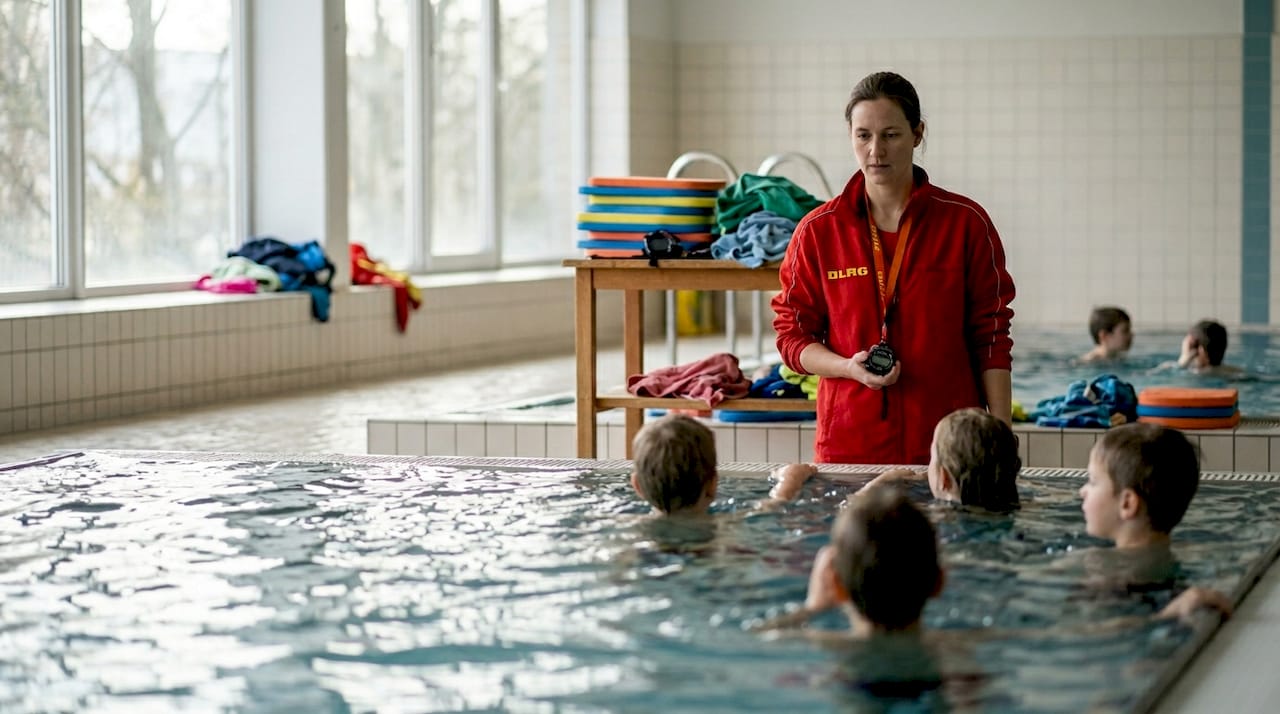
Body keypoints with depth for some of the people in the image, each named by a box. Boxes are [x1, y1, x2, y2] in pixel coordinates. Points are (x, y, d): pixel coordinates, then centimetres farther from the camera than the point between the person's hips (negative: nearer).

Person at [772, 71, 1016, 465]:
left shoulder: (966, 222, 2)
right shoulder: (818, 230, 3)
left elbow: (991, 340, 3)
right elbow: (792, 333, 7)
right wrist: (849, 367, -12)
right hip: (848, 444, 0)